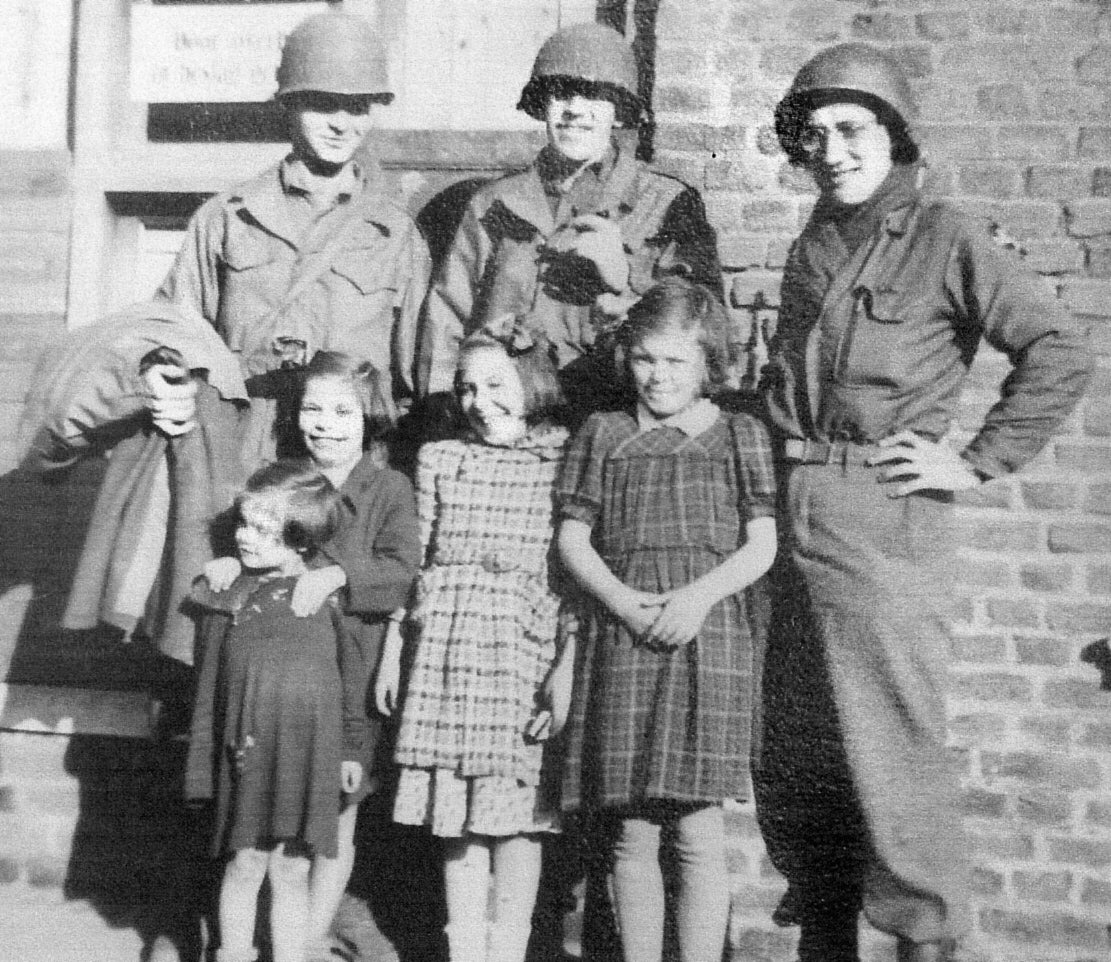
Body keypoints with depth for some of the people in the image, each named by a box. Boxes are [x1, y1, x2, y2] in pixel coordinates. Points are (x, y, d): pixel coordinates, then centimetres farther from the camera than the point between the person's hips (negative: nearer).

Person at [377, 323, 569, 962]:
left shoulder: (564, 463, -1)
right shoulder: (439, 460, 10)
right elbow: (412, 563, 13)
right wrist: (391, 651, 11)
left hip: (525, 650, -3)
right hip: (445, 647, 3)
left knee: (516, 810, 0)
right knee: (456, 811, 9)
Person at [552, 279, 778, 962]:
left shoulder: (740, 434, 10)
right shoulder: (603, 433, 13)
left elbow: (761, 545, 4)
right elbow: (573, 537, 9)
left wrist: (700, 596, -13)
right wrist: (620, 599, -9)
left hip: (708, 636, -1)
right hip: (619, 638, 2)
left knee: (697, 829, -4)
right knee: (633, 834, 4)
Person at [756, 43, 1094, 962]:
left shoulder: (944, 237, -2)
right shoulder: (809, 250, 17)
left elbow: (1060, 350, -8)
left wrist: (977, 462, -10)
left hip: (882, 517, -6)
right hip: (785, 521, 7)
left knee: (891, 750, -4)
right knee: (792, 757, 11)